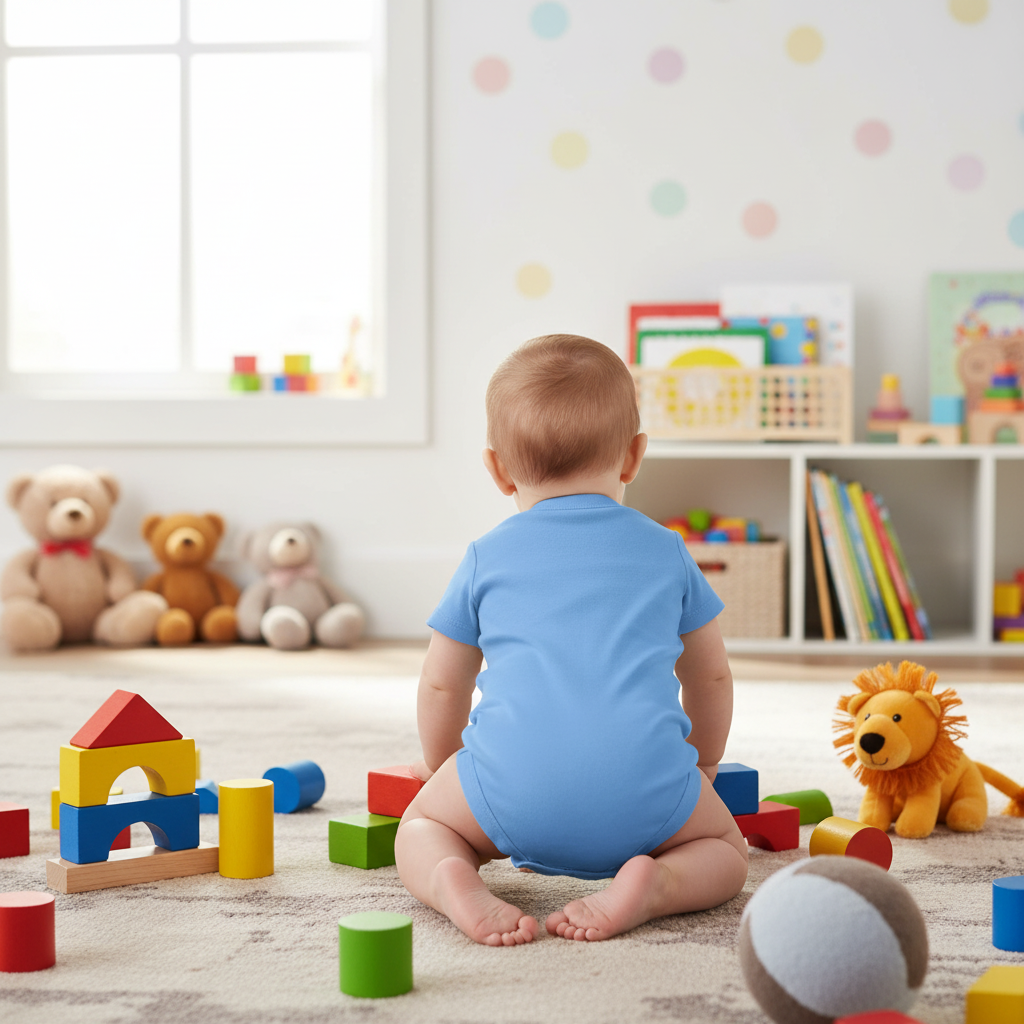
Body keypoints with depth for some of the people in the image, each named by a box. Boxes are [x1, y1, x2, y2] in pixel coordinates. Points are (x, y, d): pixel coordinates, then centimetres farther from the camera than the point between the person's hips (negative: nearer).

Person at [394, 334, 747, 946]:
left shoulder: (485, 558, 19)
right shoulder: (666, 551, 21)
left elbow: (442, 685, 27)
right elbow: (711, 676, 30)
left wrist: (441, 771, 46)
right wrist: (701, 770, 47)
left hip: (513, 785, 0)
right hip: (645, 794, 0)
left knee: (420, 823, 26)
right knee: (726, 846, 26)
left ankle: (452, 880, -9)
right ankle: (654, 885, -8)